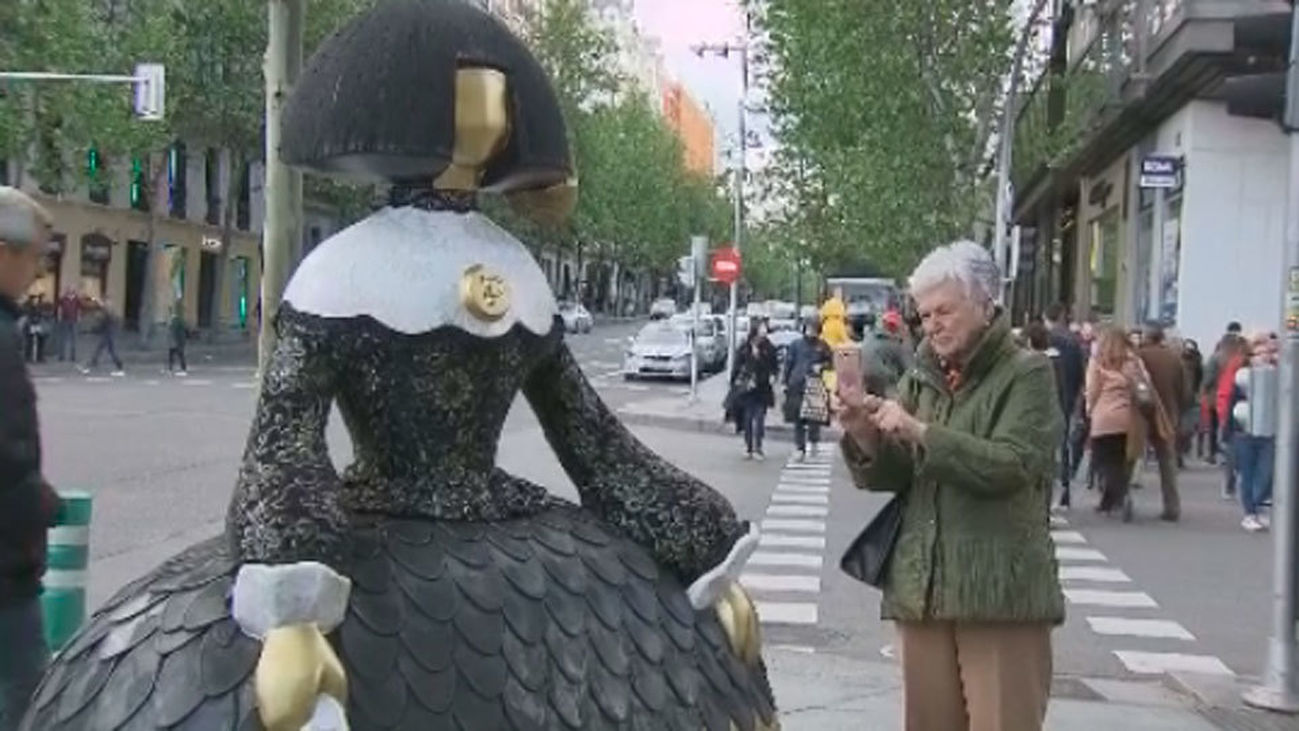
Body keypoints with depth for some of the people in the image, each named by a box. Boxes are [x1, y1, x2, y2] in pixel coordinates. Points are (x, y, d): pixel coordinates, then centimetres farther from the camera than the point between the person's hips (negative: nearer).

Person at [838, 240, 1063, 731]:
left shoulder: (1026, 374, -1)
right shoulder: (920, 379, 13)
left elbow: (1010, 466, -15)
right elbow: (892, 477, 9)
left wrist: (919, 432, -19)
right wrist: (865, 438, -11)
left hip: (1000, 589, -5)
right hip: (921, 585, 5)